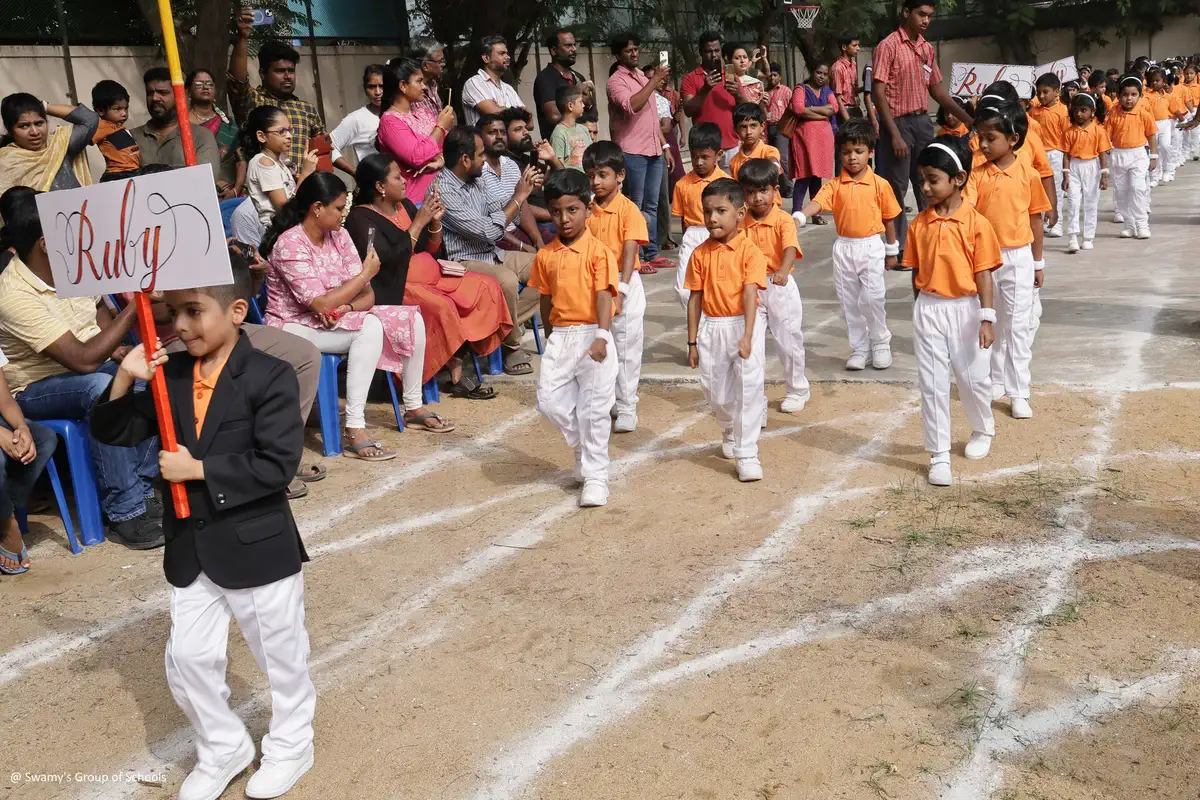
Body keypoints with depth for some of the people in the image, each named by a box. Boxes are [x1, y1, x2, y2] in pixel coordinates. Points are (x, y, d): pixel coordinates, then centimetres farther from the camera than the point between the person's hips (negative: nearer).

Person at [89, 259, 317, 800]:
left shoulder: (269, 377, -16)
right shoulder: (169, 375, 2)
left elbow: (277, 465, -22)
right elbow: (112, 432, 5)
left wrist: (197, 469, -20)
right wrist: (125, 380, -12)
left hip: (258, 545, -5)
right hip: (190, 547, 6)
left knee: (279, 653, 12)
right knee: (187, 658, 11)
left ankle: (290, 745, 36)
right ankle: (222, 750, 35)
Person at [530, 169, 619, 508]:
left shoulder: (598, 251, -8)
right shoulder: (546, 255, 8)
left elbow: (604, 296, -15)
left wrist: (601, 337, -25)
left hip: (591, 335, -5)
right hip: (560, 337, 5)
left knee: (593, 409, -2)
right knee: (549, 400, 0)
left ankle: (595, 475, 10)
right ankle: (584, 447, 26)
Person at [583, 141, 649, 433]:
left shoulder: (628, 210, -11)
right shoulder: (587, 208, 4)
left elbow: (629, 253, -18)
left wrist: (619, 292, -24)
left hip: (624, 284, -5)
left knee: (627, 348, 2)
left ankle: (626, 407, 11)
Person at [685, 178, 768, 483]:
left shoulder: (749, 251, -9)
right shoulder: (700, 254, 3)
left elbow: (750, 294, -19)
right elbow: (695, 298, 5)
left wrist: (747, 336, -28)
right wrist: (693, 341, 6)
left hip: (743, 326, -4)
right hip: (711, 328, 4)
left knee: (749, 389, -8)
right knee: (716, 392, 13)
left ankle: (747, 454, -2)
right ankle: (730, 432, 43)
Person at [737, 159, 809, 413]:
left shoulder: (783, 220, -12)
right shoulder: (742, 223, 1)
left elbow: (790, 248, -28)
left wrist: (782, 271, -47)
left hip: (780, 287, -3)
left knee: (788, 341, 7)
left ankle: (797, 391, 25)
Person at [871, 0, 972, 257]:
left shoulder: (927, 48, 11)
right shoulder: (888, 46, -9)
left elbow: (936, 89, 18)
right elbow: (878, 93, -13)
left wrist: (967, 118, 13)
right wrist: (894, 134, -19)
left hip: (923, 122, 6)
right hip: (898, 123, -6)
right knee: (897, 188, -2)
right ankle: (898, 250, 7)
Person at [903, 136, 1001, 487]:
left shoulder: (976, 223, -10)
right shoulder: (919, 224, -1)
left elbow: (983, 274, -9)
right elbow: (916, 272, 7)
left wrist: (986, 318, -12)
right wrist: (922, 309, 10)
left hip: (964, 308, -2)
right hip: (928, 309, 3)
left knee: (973, 378, 10)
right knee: (932, 383, 4)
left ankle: (983, 430, 39)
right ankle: (938, 455, 13)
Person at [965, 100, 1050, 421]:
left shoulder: (1028, 175, -5)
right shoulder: (978, 175, -3)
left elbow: (1035, 219, 2)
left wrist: (1038, 262, 5)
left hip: (1018, 258, -2)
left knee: (1018, 325, 1)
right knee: (989, 323, 13)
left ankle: (1018, 391, 7)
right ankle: (994, 381, 28)